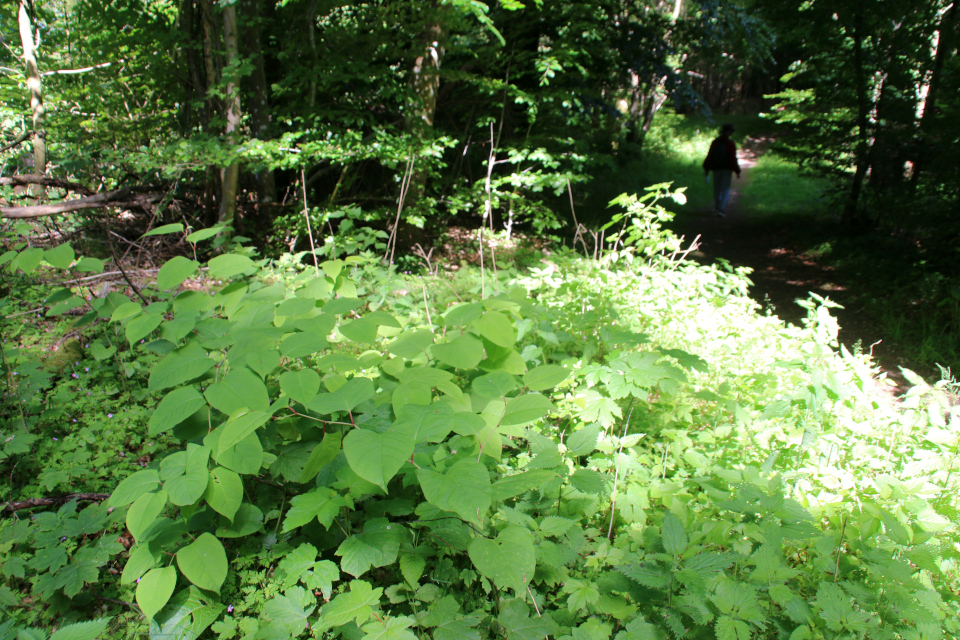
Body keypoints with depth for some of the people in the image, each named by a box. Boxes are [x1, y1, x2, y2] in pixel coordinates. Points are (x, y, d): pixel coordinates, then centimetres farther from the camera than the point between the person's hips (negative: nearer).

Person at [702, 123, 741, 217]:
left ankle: (717, 206, 31)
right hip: (727, 170, -4)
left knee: (717, 189, 17)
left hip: (716, 169, 4)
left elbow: (709, 156, 5)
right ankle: (721, 209, -12)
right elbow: (733, 159, -13)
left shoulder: (714, 142, 3)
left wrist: (706, 168, 12)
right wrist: (737, 171, -8)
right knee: (725, 190, 0)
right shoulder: (730, 144, -12)